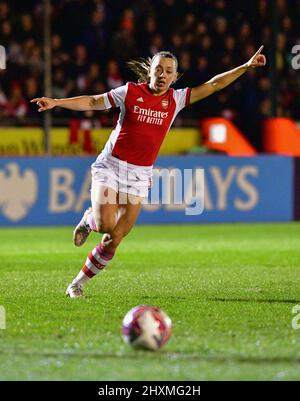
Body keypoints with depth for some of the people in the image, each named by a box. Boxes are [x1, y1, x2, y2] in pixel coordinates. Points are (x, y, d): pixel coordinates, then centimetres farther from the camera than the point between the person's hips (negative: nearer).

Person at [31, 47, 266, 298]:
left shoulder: (176, 99, 4)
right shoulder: (130, 92, -2)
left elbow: (214, 85, 5)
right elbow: (92, 102, 2)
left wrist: (247, 66, 0)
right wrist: (56, 102, -7)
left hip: (139, 176, 2)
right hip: (110, 166, -2)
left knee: (114, 239, -3)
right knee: (105, 225, -22)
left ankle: (78, 283, 12)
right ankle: (90, 219, 15)